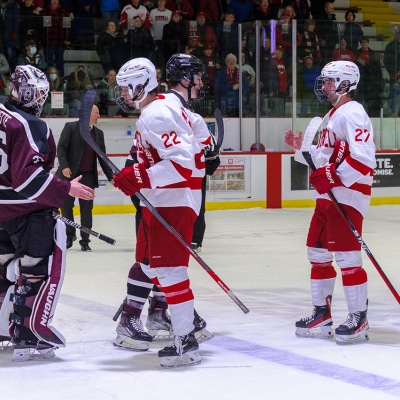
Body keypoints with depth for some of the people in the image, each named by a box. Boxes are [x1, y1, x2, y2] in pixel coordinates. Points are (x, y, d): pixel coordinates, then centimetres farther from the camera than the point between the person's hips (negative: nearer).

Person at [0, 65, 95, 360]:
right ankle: (27, 337, -5)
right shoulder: (29, 125, -21)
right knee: (42, 270, -3)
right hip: (29, 212, -9)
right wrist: (65, 189, -21)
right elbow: (28, 175, -27)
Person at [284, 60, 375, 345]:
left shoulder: (352, 113, -13)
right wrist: (302, 148, 13)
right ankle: (322, 314, 20)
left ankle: (359, 318, -2)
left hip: (348, 195, -11)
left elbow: (363, 158, -24)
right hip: (327, 196, 11)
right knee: (318, 253, 12)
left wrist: (332, 175, -28)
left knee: (346, 255, -9)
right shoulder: (333, 115, 20)